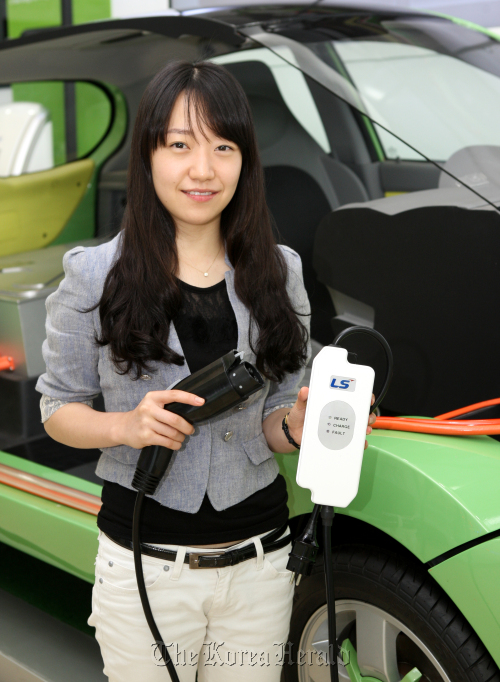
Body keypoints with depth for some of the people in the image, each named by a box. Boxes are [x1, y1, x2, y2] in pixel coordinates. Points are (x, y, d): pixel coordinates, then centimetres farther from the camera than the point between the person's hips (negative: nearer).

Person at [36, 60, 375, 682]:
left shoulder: (279, 273, 2)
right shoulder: (95, 276, -6)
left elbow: (273, 417, 9)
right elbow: (57, 409, 0)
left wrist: (295, 427, -14)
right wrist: (126, 427, -20)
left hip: (260, 561, 3)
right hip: (144, 568, -2)